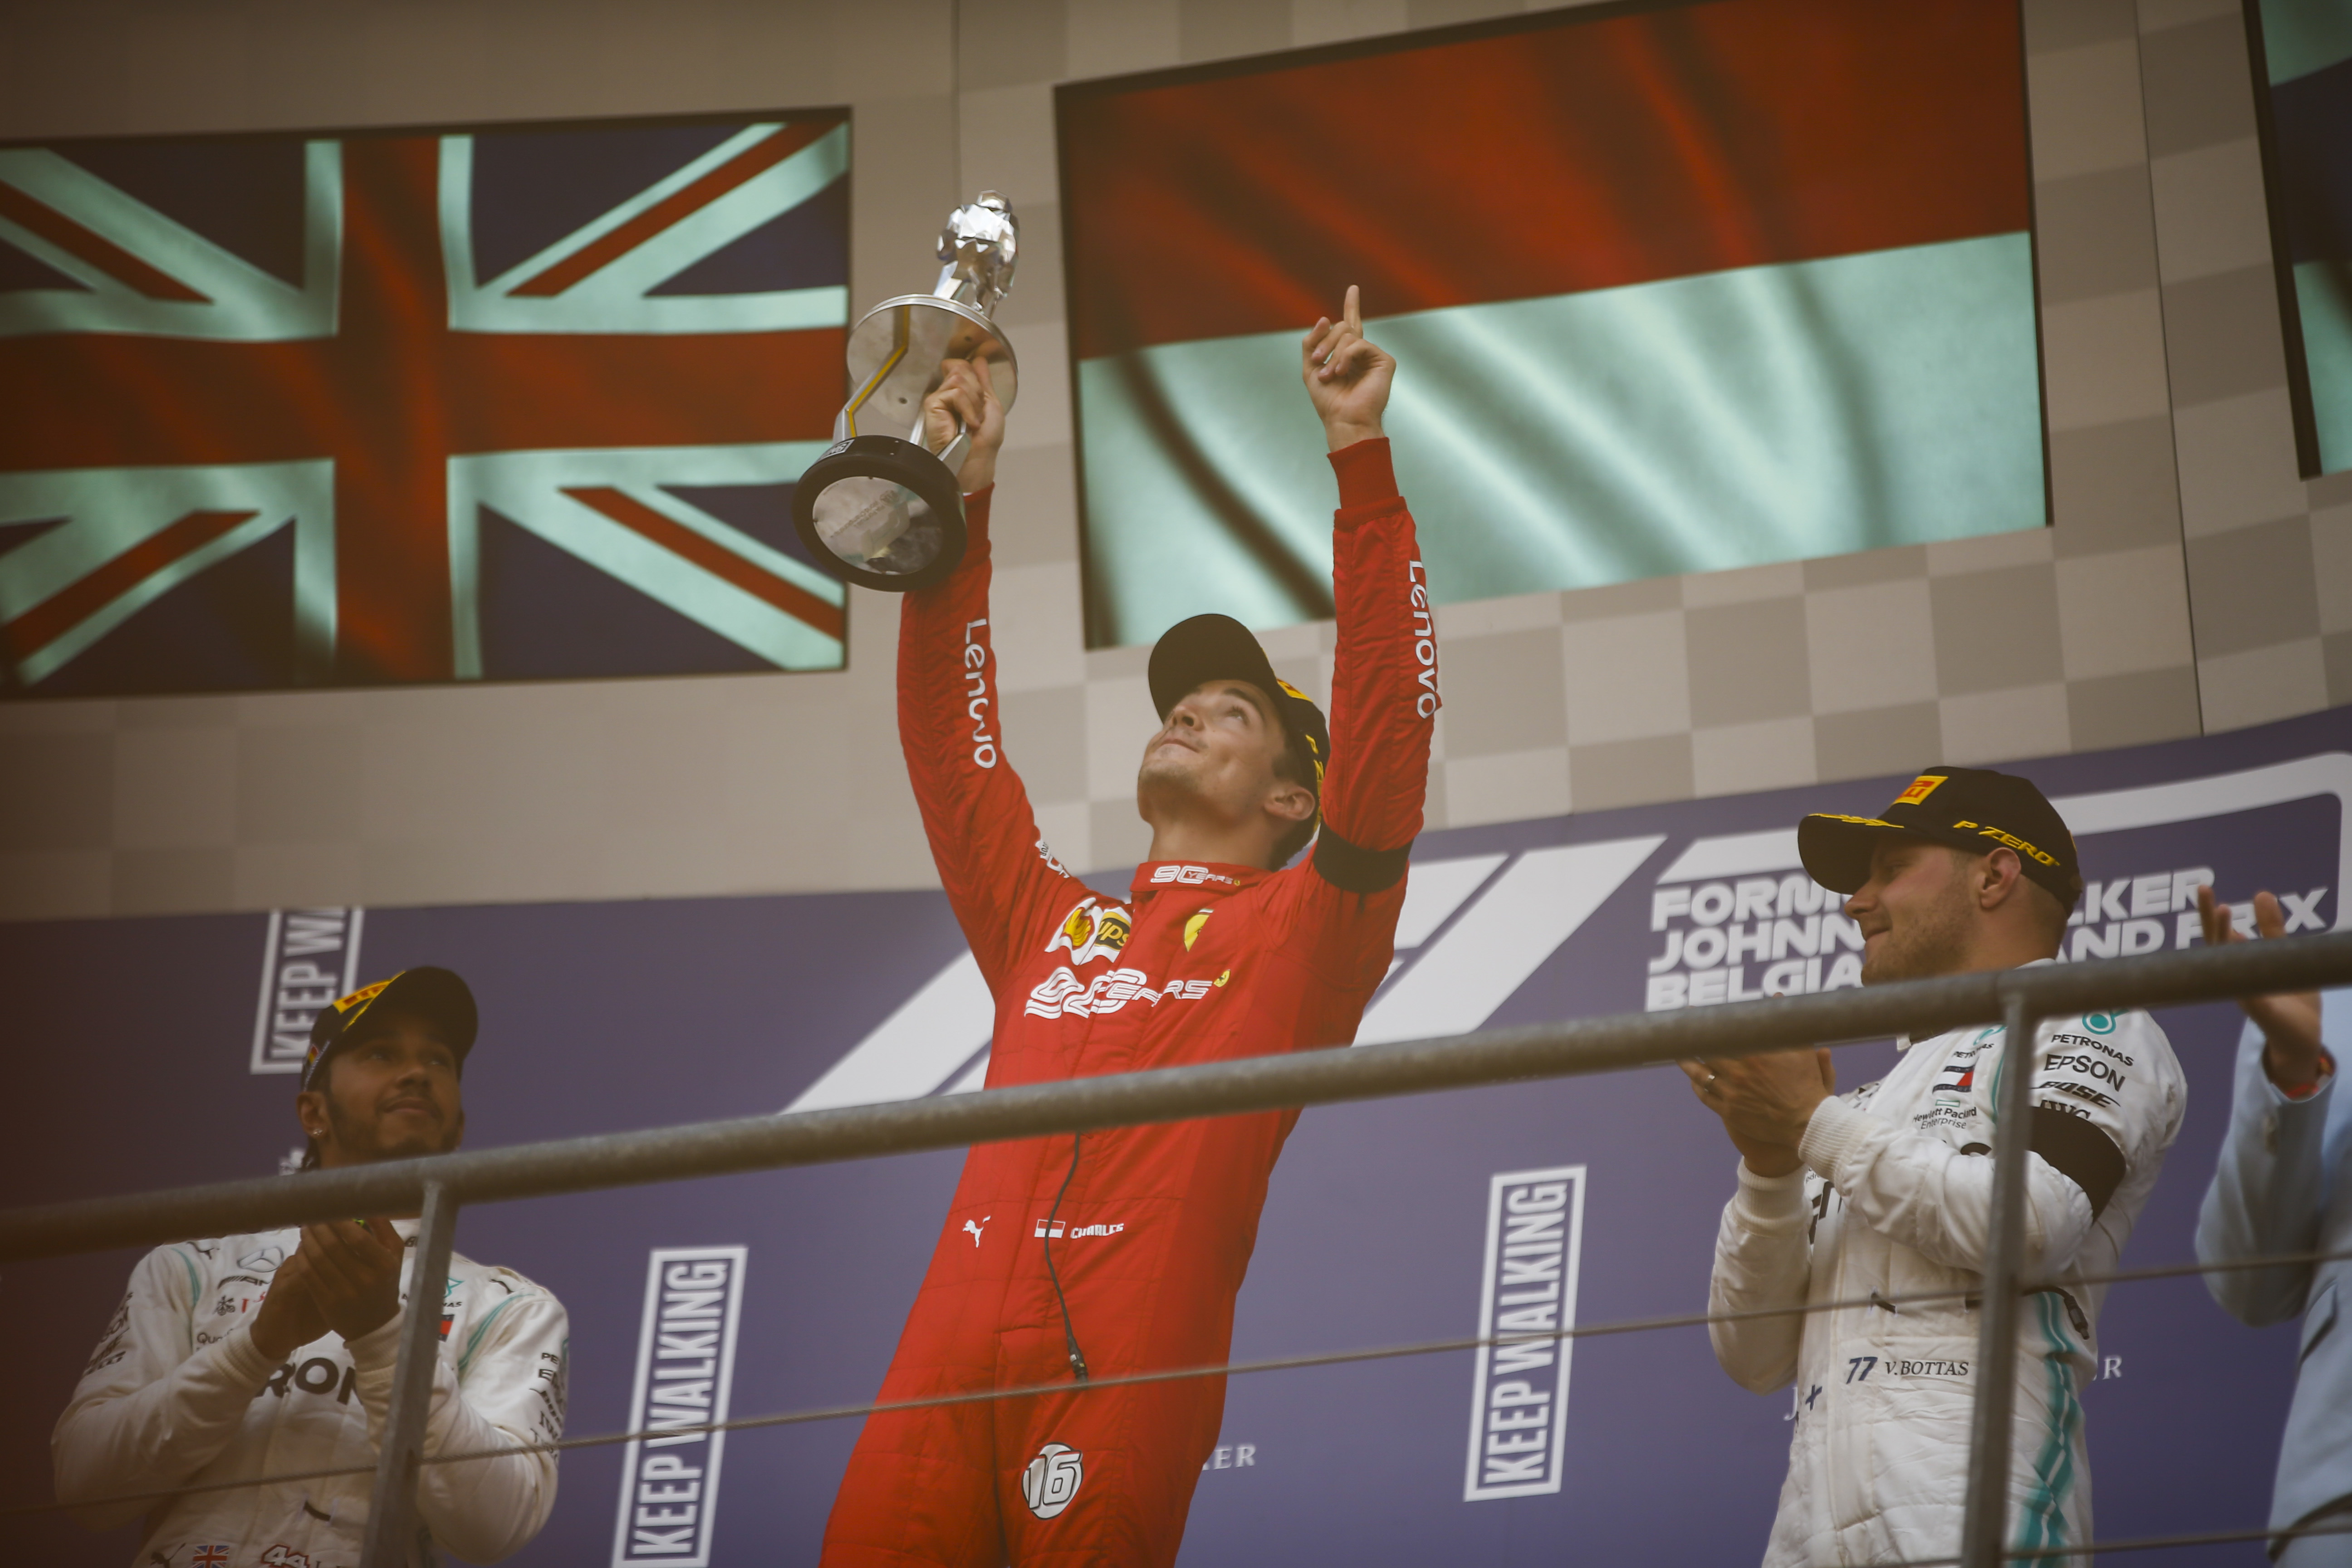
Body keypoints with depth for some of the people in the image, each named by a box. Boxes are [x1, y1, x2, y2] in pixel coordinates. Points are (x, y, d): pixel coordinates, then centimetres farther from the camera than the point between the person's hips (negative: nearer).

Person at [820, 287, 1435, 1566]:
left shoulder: (1301, 926, 13)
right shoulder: (1049, 921, 26)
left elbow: (1387, 719, 2)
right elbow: (949, 746, 28)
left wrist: (1361, 458, -1)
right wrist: (958, 505, 23)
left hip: (1126, 1373, -4)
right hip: (950, 1355, 4)